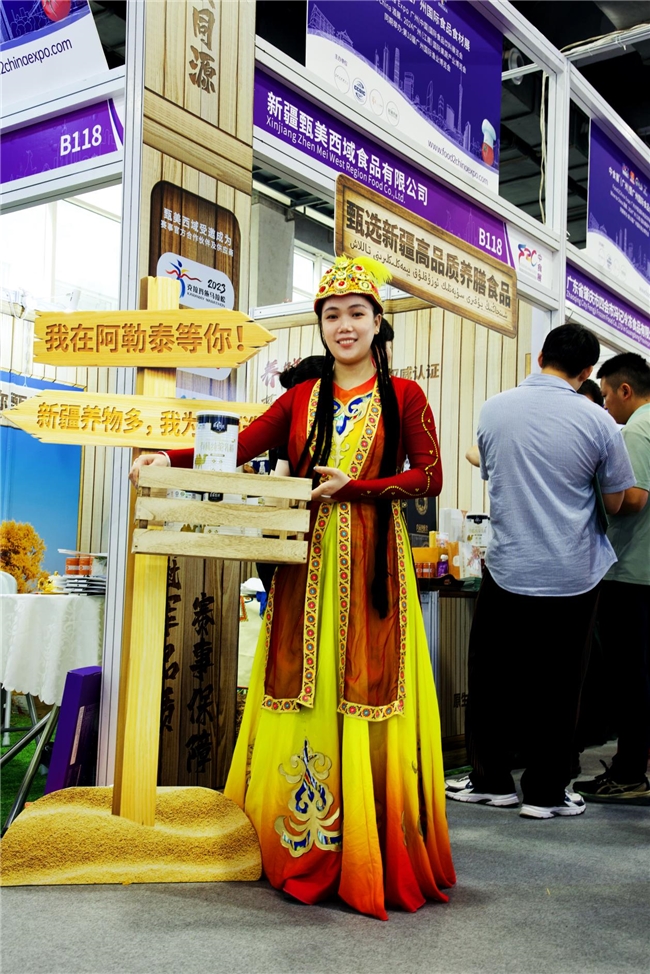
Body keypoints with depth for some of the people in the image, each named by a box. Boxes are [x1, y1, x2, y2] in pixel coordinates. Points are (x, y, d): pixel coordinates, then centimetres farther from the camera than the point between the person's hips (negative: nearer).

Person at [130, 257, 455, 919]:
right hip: (307, 564, 3)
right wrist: (171, 456, -10)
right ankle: (300, 850, 15)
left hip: (371, 565, -3)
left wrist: (354, 486, -11)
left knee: (366, 693, -3)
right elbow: (238, 448, 4)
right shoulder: (301, 399, 14)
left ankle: (370, 858, 8)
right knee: (301, 692, 3)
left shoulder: (403, 396, 6)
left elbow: (429, 477, -2)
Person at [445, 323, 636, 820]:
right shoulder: (598, 421, -9)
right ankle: (545, 792, 18)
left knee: (493, 677, 14)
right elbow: (616, 503, 0)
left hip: (507, 569, 1)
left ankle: (491, 779, 24)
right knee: (557, 686, 9)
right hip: (572, 575, -1)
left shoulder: (493, 409, -2)